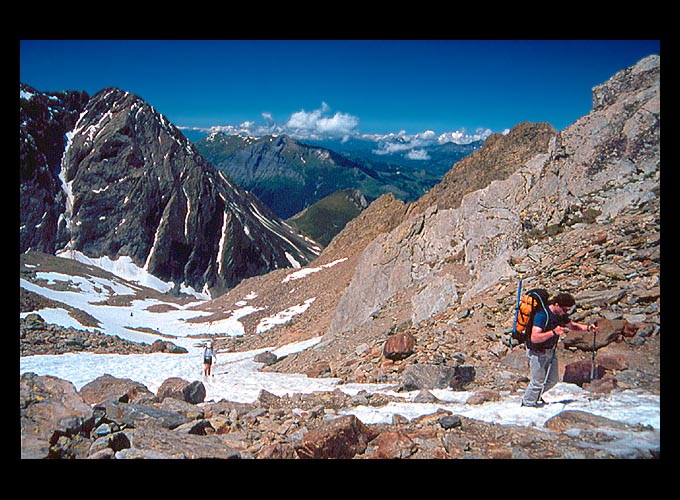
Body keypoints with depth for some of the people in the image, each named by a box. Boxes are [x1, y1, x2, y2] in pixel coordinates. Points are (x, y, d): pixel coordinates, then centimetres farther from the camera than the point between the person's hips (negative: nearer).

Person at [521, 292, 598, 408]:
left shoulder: (561, 314, -4)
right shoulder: (542, 315, -29)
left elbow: (571, 325, 16)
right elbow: (534, 338, -36)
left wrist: (588, 328, 1)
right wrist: (553, 332, -43)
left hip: (550, 351, 8)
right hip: (537, 352, -8)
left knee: (553, 379, 14)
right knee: (538, 381, 0)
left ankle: (536, 396, 37)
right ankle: (527, 402, 23)